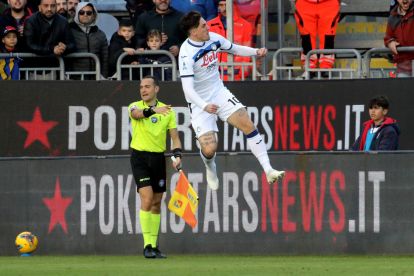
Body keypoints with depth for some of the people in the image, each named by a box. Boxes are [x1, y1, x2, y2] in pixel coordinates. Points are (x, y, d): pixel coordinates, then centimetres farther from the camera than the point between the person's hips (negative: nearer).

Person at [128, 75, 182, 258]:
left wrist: (177, 156, -15)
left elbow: (174, 136, 3)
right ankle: (147, 245, -14)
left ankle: (153, 245, 18)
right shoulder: (135, 106, -1)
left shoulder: (167, 111, 5)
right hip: (140, 156, -3)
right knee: (147, 198, -16)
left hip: (158, 158, 3)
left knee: (156, 202, 8)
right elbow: (136, 113, -27)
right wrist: (153, 110, -47)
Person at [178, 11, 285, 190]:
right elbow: (187, 88, -30)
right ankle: (210, 167, 23)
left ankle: (268, 170, -11)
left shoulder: (213, 38, -4)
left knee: (248, 125, -13)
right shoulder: (187, 54, -24)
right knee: (209, 148, -15)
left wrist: (256, 52, -2)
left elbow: (235, 49, 16)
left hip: (219, 92, 5)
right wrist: (204, 106, -46)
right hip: (199, 103, -5)